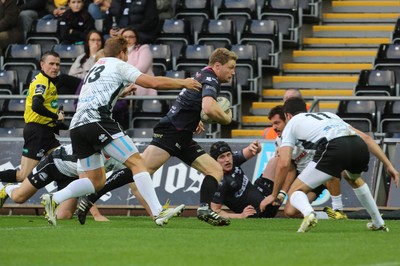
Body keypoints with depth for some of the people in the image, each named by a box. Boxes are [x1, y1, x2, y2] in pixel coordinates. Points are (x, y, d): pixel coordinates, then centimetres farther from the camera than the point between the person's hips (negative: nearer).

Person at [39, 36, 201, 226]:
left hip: (76, 125, 8)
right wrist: (183, 83, 9)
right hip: (96, 120, -8)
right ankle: (158, 213, -21)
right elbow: (152, 82, -1)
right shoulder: (119, 66, 9)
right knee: (136, 161, -10)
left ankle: (54, 199, 3)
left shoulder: (96, 67, 31)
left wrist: (123, 92, 51)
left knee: (96, 180, 15)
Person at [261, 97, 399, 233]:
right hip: (359, 147, 5)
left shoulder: (292, 124, 27)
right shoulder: (329, 115, 40)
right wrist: (388, 165, 29)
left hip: (334, 149, -5)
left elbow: (283, 164, 16)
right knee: (353, 178, 41)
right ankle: (379, 224, 42)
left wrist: (274, 195, 27)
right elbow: (365, 138, 30)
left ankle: (308, 213, -27)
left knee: (295, 192, 8)